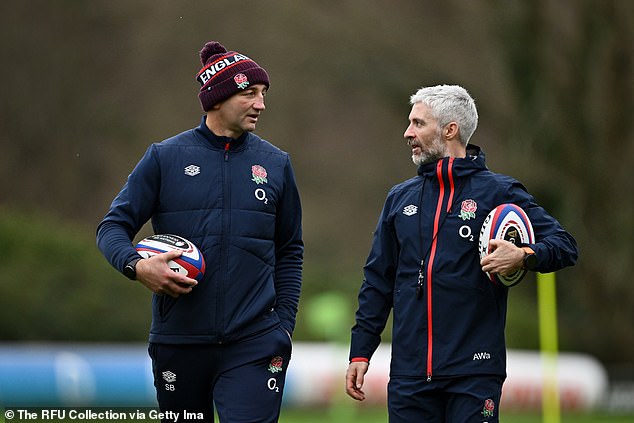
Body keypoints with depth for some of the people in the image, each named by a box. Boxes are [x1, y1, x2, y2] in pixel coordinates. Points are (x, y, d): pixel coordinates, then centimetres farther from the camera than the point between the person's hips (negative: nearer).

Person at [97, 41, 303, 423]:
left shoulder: (276, 164, 9)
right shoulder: (166, 158, 3)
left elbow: (290, 251, 16)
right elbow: (114, 226, 4)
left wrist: (284, 324, 8)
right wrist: (137, 265, -17)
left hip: (254, 344, 0)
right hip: (179, 344, 0)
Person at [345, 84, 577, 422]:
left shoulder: (498, 192, 0)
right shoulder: (400, 198, 14)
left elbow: (564, 245, -3)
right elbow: (378, 280, 18)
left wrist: (524, 256, -24)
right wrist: (360, 352, 12)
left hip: (473, 372, -4)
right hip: (409, 374, 4)